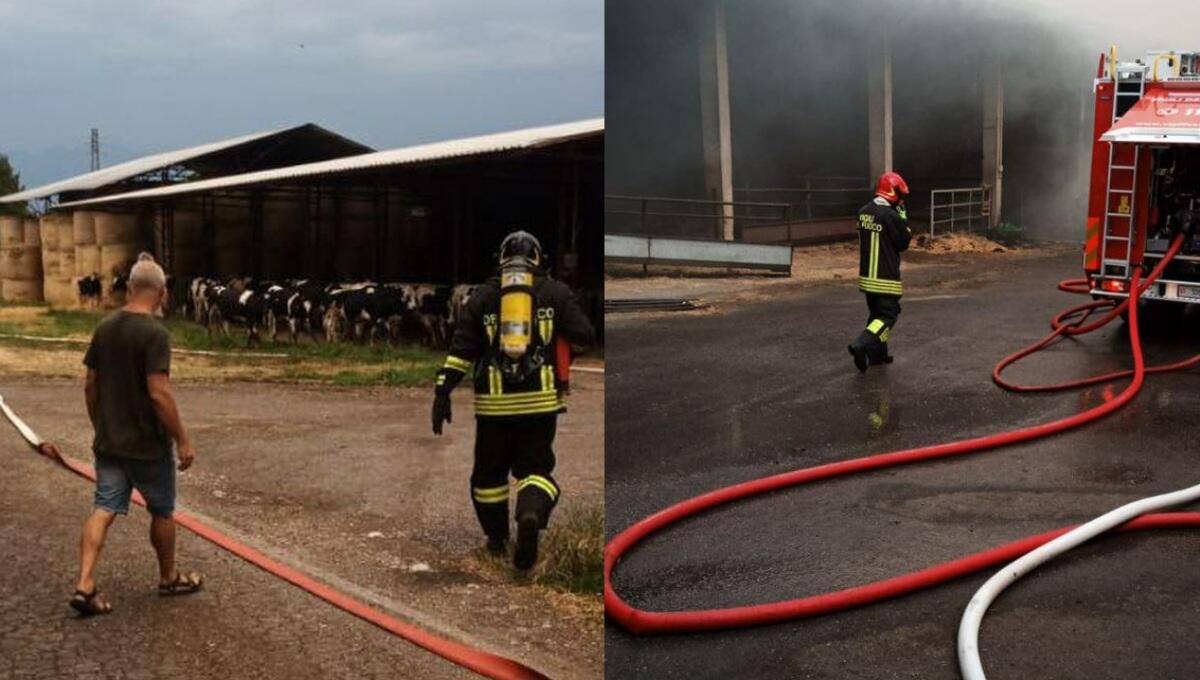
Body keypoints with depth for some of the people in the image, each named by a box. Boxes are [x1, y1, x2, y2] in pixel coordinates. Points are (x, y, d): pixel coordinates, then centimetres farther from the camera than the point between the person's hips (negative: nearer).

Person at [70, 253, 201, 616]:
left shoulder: (104, 327, 3)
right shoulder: (155, 333, -19)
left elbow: (90, 385, 10)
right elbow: (159, 393, -23)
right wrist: (183, 441, -15)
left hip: (108, 442, 6)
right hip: (147, 444, -6)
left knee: (103, 510, 6)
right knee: (162, 511, 13)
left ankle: (85, 586, -3)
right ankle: (169, 577, 28)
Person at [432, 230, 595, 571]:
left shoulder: (484, 294, 8)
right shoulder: (555, 291, 6)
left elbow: (461, 347, 1)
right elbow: (583, 336, -2)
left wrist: (442, 392, 1)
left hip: (494, 401, 1)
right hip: (541, 399, -1)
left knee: (489, 470, 17)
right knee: (535, 467, 7)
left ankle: (496, 538, 26)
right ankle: (532, 513, -23)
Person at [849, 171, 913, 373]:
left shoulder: (864, 212, 4)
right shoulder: (891, 216, -19)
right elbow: (904, 242, -8)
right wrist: (902, 217, -1)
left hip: (867, 275, 8)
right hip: (886, 277, -8)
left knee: (876, 312, 20)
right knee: (888, 315, -2)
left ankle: (877, 354, 26)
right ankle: (861, 345, -21)